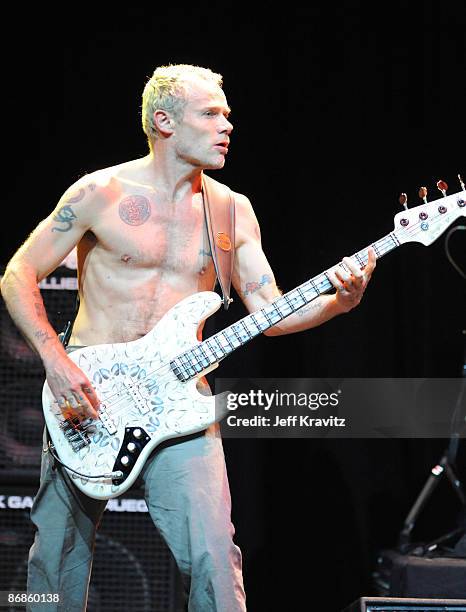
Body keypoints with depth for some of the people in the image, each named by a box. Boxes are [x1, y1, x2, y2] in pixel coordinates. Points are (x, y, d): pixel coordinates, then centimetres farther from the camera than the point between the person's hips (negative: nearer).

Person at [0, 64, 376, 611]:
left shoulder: (232, 211, 7)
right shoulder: (102, 193, -4)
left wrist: (337, 300, -15)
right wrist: (55, 360, -14)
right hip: (84, 393, -2)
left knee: (214, 560, -13)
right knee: (57, 556, 5)